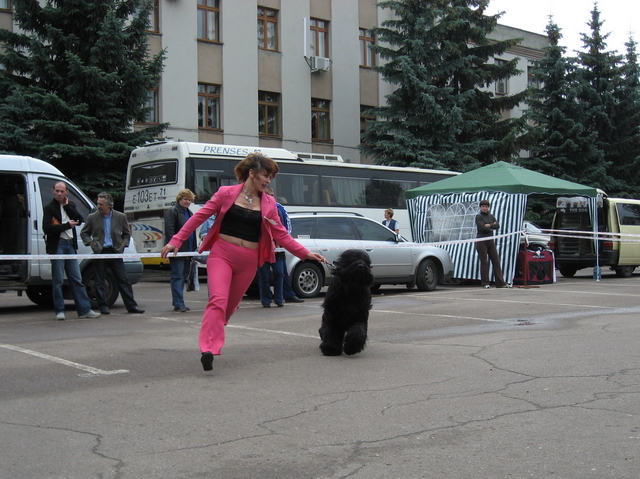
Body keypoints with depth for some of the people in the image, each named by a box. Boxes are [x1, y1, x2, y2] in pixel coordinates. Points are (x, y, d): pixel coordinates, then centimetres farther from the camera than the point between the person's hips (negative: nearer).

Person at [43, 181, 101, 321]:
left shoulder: (70, 205, 15)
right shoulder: (49, 208, -2)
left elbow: (79, 220, 1)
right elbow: (47, 227, -12)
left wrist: (67, 206, -4)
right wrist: (67, 225, -11)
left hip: (70, 244, 5)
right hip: (57, 245, -5)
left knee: (76, 279, 6)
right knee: (58, 280, -1)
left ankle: (84, 310, 7)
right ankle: (59, 311, 5)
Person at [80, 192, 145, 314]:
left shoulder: (120, 217, 5)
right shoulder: (92, 217, 3)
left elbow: (127, 234, 14)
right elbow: (84, 233, 12)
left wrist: (122, 245, -1)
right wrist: (91, 243, -4)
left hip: (115, 253, 0)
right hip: (100, 253, 0)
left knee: (123, 280, 0)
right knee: (99, 282, 3)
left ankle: (131, 305, 3)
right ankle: (103, 306, 11)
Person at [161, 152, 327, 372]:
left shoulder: (268, 203, 9)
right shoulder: (226, 193, 0)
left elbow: (281, 234, 10)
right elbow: (200, 216, 2)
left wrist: (306, 254, 2)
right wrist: (176, 241, -3)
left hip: (249, 261, 4)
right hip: (222, 254, -4)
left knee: (231, 304, 8)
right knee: (218, 299, -20)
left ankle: (211, 340, 28)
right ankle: (208, 348, -27)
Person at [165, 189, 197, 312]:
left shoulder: (189, 213, 21)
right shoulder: (172, 212, -5)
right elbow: (169, 231, -15)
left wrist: (194, 249, 17)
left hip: (187, 251, 8)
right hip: (177, 251, -8)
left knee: (183, 276, 10)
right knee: (178, 276, -8)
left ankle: (178, 303, 16)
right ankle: (178, 304, -9)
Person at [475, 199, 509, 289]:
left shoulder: (491, 216, 14)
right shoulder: (478, 216, -1)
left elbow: (497, 225, -1)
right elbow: (481, 227, -16)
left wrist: (489, 225, -13)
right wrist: (492, 227, -6)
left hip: (490, 241, 5)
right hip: (481, 241, -5)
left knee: (496, 261, 2)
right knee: (484, 262, -3)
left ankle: (500, 282, 3)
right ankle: (485, 283, 3)